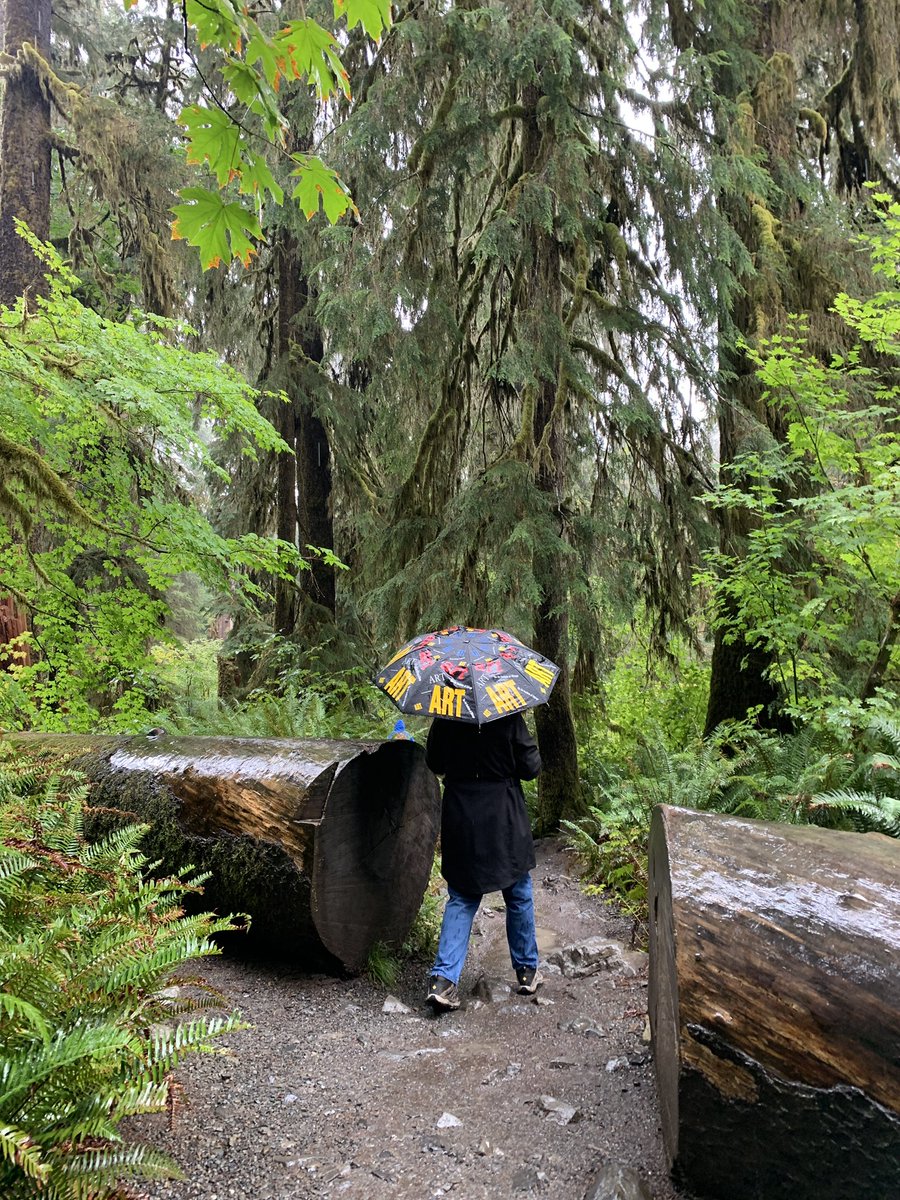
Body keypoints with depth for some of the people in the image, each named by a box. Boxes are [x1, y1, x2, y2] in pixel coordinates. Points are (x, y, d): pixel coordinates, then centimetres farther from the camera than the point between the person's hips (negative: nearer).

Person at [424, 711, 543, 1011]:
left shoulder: (444, 720, -6)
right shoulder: (509, 720, -14)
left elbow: (434, 764, 6)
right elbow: (531, 768, -7)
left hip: (460, 821, 2)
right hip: (504, 821, -2)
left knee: (461, 899, 12)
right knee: (519, 896, 17)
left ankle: (443, 978, 2)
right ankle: (527, 971, 30)